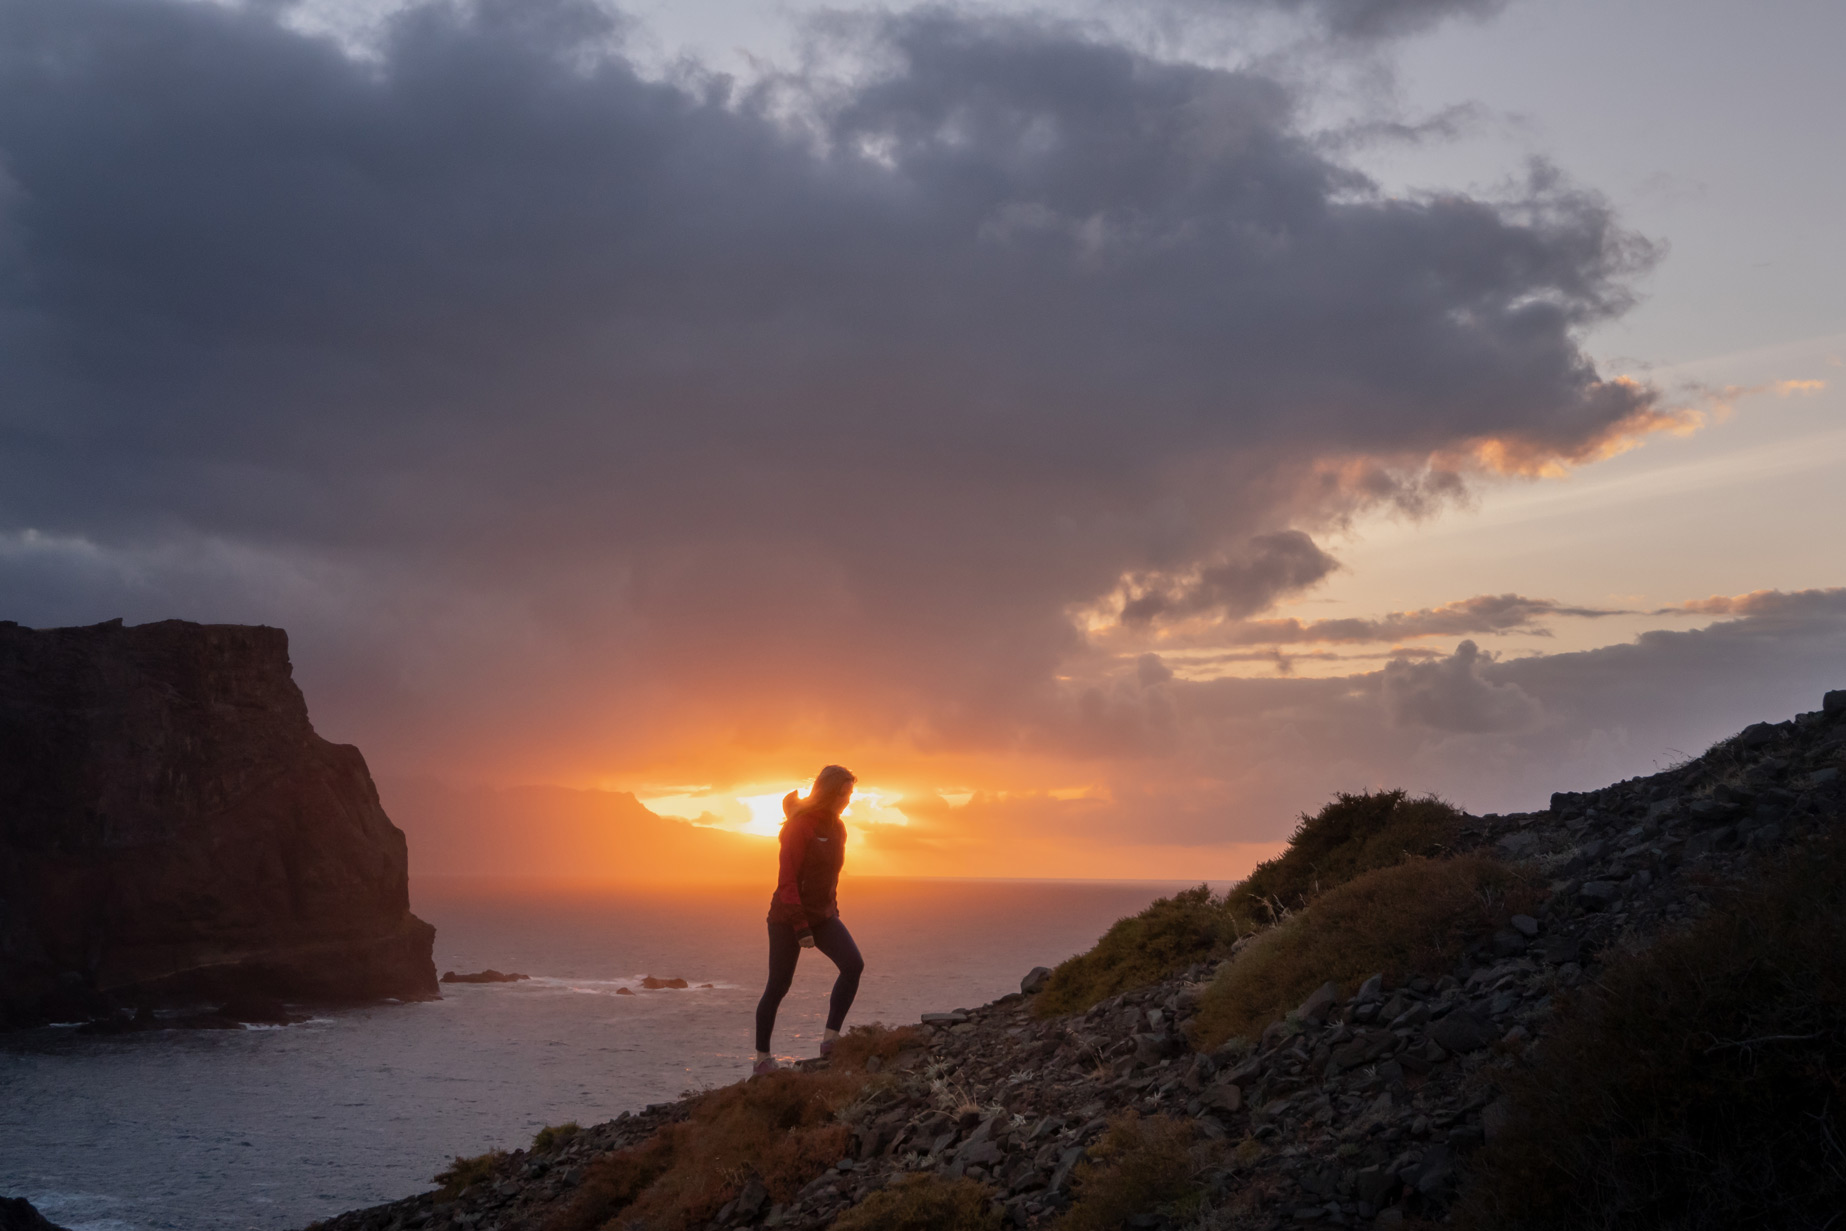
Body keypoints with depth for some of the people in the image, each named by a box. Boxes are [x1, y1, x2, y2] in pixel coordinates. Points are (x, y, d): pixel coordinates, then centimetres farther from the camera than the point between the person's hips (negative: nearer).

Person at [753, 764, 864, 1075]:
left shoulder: (836, 827, 9)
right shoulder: (799, 825, -15)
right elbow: (787, 880, -19)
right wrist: (801, 929, -22)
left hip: (822, 915, 7)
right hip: (789, 916, -7)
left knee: (853, 965, -17)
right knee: (779, 984, 2)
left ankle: (830, 1038, -14)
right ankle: (762, 1056, 16)